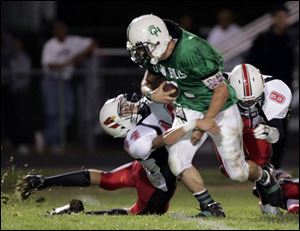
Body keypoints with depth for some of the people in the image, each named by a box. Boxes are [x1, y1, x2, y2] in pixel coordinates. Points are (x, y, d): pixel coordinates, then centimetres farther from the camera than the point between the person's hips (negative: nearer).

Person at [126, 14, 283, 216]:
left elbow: (222, 91, -26)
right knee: (177, 161, -14)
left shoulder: (191, 52, -34)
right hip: (189, 110, 6)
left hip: (219, 109, -6)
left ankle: (266, 177, 37)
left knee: (237, 172, 3)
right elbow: (146, 82, 8)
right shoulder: (152, 55, -12)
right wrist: (150, 93, -17)